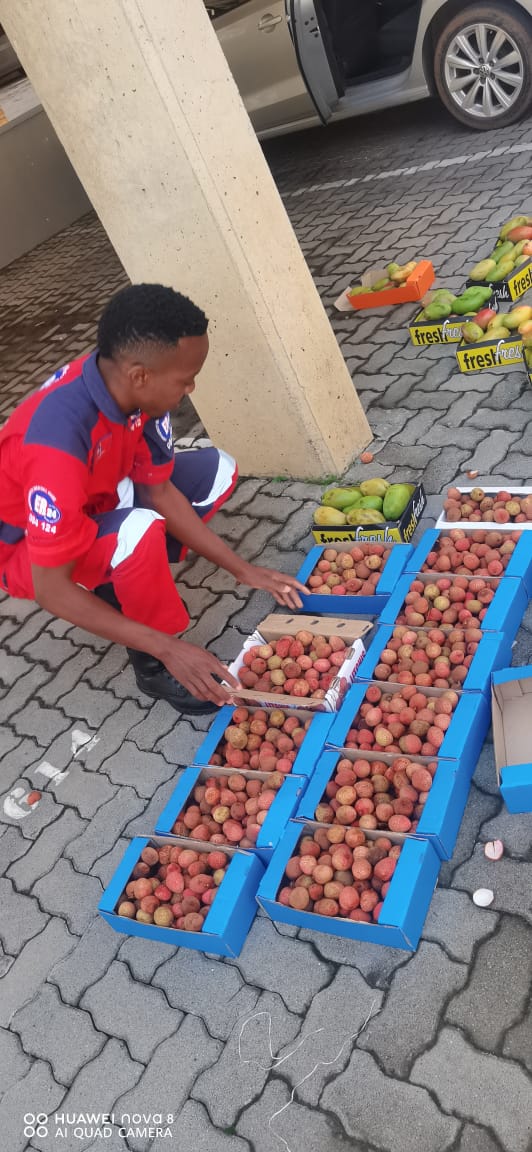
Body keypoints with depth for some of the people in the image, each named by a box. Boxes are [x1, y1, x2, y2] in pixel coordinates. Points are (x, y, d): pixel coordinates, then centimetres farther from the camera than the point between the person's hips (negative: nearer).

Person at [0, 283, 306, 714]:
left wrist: (244, 571, -7)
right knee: (140, 532, -38)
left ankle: (123, 585, 6)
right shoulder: (60, 442, -39)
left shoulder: (131, 389, -18)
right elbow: (52, 590, -33)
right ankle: (153, 664, -11)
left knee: (215, 469, -1)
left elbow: (159, 490, -6)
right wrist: (167, 649, -32)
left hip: (91, 505, 7)